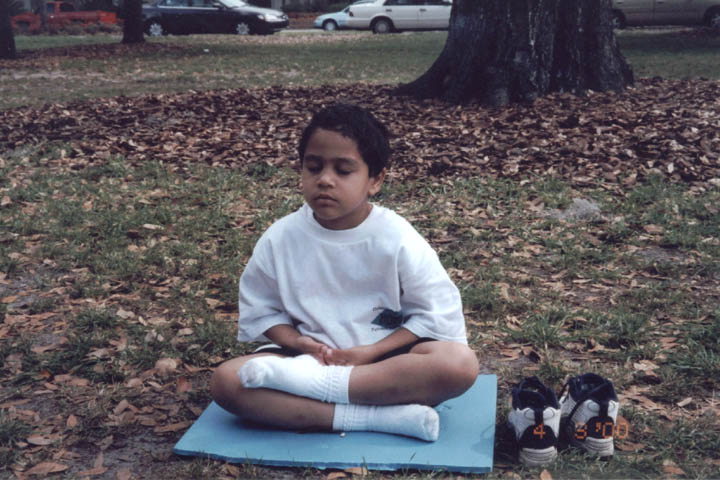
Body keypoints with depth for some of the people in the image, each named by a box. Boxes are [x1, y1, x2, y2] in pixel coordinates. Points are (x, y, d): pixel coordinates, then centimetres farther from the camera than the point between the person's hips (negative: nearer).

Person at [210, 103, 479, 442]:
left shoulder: (397, 239, -10)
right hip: (309, 356, 1)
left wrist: (371, 352, -17)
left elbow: (437, 314, -7)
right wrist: (297, 342, -15)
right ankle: (386, 416, -32)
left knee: (460, 364, -30)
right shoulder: (280, 239, -5)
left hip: (382, 359, -1)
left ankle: (313, 384, -29)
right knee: (226, 381, -26)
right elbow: (260, 309, 5)